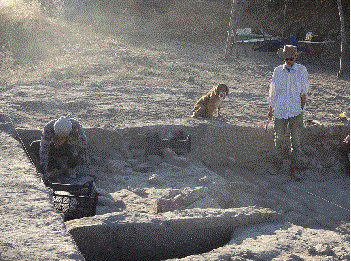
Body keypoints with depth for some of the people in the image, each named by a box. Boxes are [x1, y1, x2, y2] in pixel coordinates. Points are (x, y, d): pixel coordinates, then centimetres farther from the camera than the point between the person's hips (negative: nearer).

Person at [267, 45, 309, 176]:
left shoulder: (302, 70, 3)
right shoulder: (278, 71, 9)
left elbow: (304, 91, 6)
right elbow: (273, 91, 17)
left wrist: (302, 107, -1)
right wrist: (270, 109, 19)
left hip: (295, 111, -2)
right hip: (280, 110, 2)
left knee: (296, 138, -1)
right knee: (278, 137, 4)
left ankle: (296, 164, 10)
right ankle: (278, 162, 21)